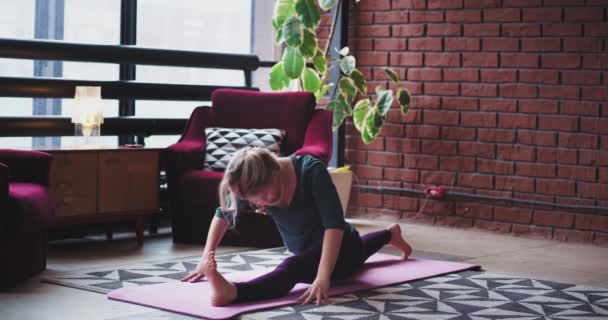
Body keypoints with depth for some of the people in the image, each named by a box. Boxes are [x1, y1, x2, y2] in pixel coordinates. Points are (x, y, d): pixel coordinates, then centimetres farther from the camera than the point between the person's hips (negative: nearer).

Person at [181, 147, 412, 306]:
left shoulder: (310, 170, -35)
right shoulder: (254, 187, -19)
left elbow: (334, 223, -40)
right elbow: (223, 214, -3)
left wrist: (323, 276, -50)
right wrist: (207, 256, -14)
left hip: (341, 249, -8)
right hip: (309, 253, 8)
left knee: (292, 268, -40)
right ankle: (391, 234, 70)